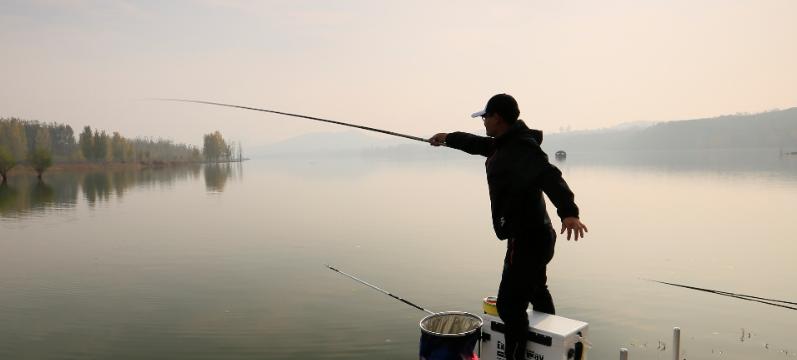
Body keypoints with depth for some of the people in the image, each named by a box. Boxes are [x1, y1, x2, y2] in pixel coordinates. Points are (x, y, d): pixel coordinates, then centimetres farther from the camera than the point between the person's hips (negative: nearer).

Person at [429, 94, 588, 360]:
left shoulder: (522, 147, -21)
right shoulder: (507, 144, 10)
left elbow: (549, 176, -36)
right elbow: (478, 144, 29)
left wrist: (568, 211, -52)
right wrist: (449, 138, 40)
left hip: (528, 239, -11)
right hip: (534, 235, 11)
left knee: (509, 304, -9)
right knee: (537, 292, 28)